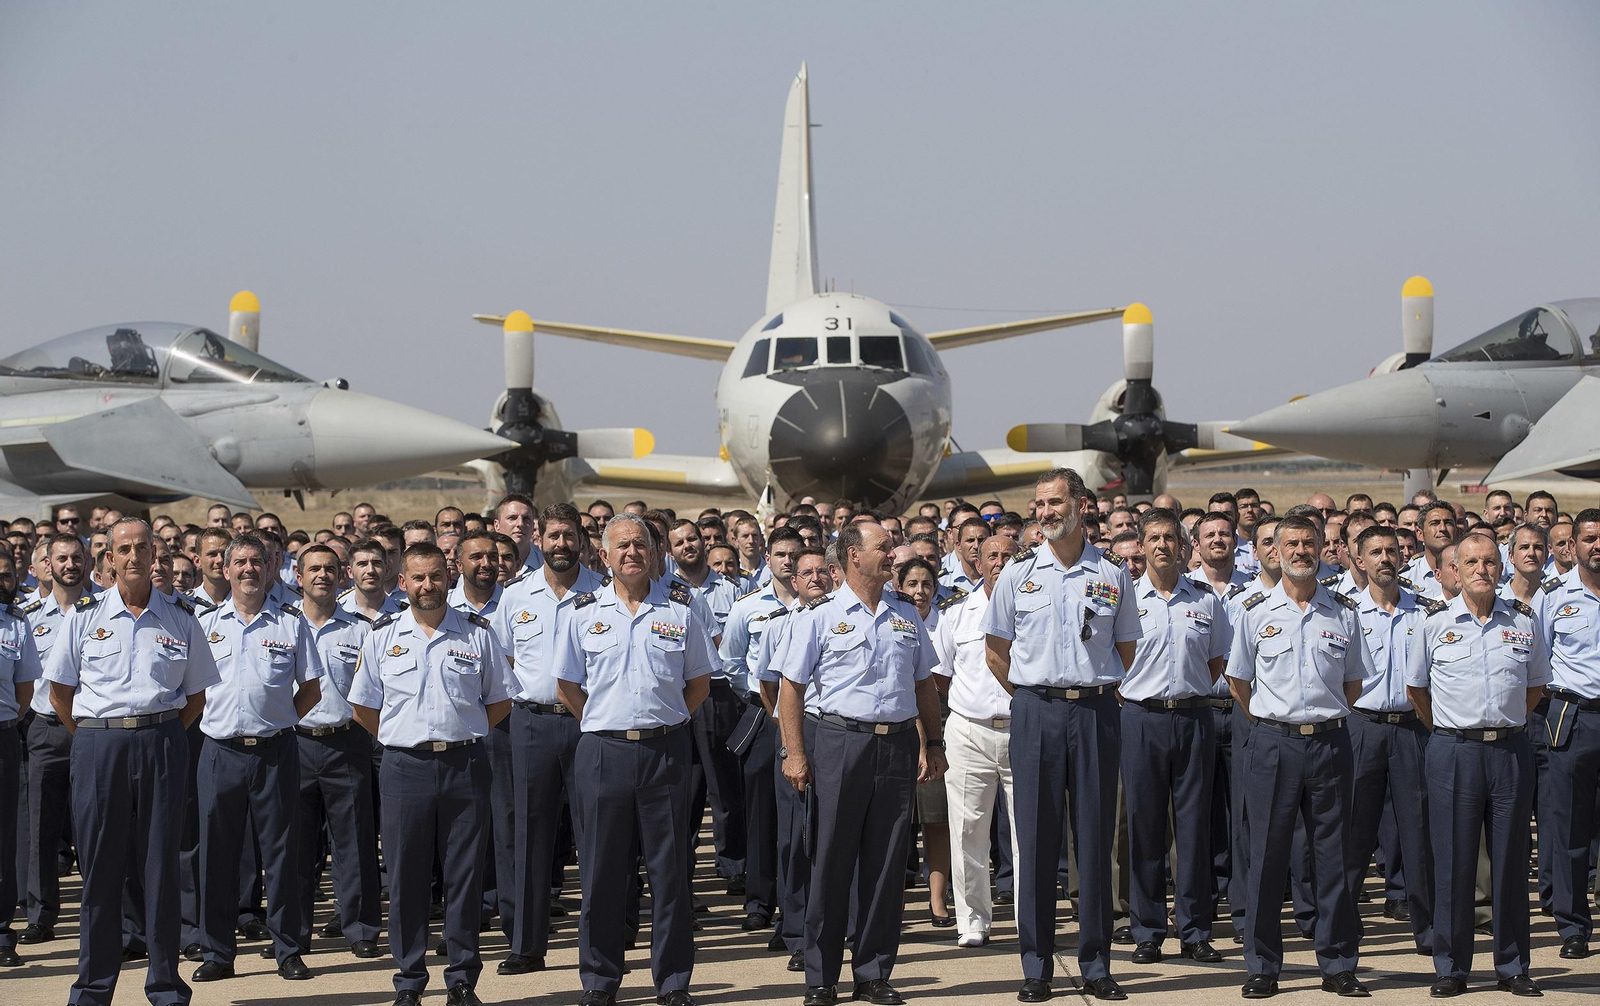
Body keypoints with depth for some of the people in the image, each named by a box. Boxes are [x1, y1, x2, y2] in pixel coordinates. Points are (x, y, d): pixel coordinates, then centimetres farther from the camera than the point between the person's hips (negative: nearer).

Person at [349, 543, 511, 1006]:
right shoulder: (383, 635, 6)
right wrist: (405, 740, 9)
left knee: (466, 875, 2)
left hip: (465, 767, 0)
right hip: (405, 768, 0)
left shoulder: (477, 633, 5)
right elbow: (363, 708, 13)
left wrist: (461, 736, 7)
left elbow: (499, 702, 13)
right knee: (405, 876, 2)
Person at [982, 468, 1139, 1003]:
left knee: (1095, 837, 2)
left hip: (1097, 711, 0)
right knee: (1037, 838, 1)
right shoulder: (1018, 573, 5)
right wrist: (1032, 694, 8)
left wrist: (1095, 688, 11)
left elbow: (1126, 649, 16)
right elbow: (996, 652, 11)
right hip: (1035, 712, 0)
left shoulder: (1113, 574, 6)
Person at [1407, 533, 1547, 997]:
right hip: (1453, 750, -1)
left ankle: (1513, 966, 14)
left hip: (1511, 748, 1)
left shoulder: (1526, 620, 6)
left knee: (1511, 857, 5)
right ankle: (1452, 968, 8)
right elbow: (1415, 687, 12)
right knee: (1453, 860, 1)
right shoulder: (1435, 624, 2)